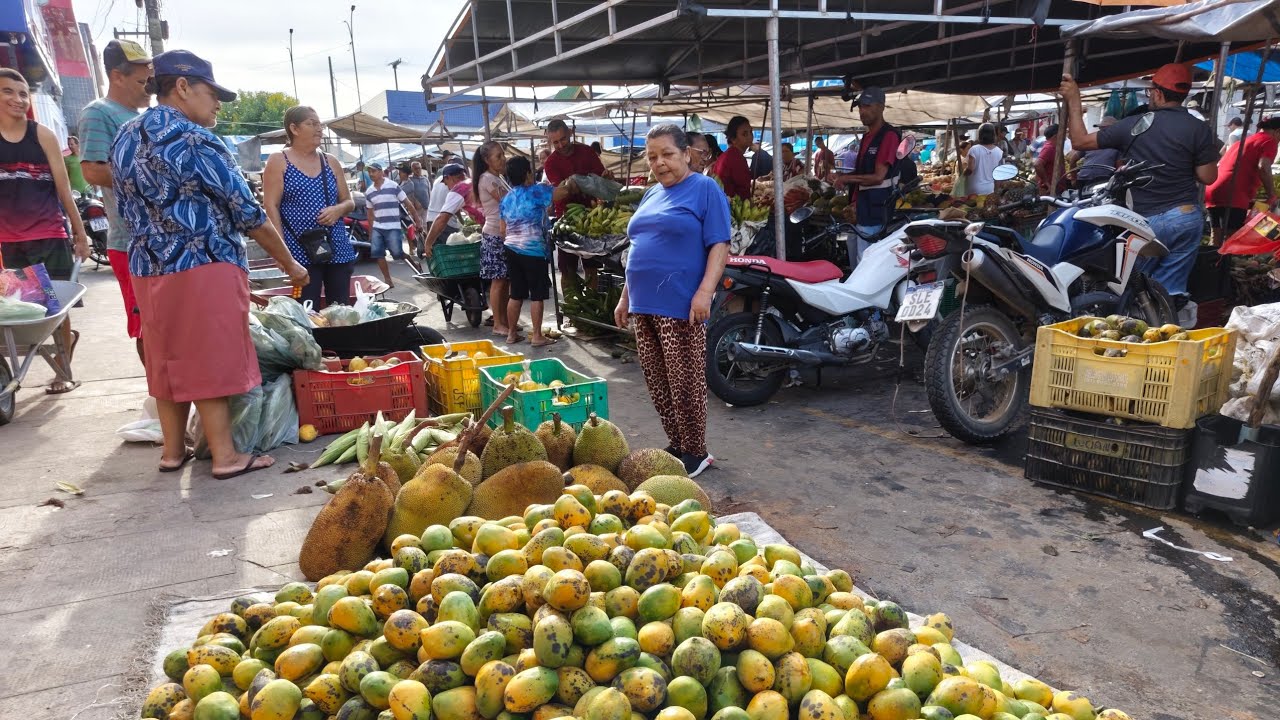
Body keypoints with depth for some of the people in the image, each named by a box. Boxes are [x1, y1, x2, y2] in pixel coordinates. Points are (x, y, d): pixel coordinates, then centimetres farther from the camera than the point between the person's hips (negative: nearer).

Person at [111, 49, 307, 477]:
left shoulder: (125, 138, 13)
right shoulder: (195, 141, -12)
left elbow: (128, 209, 18)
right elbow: (248, 214, -10)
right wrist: (290, 265, -2)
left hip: (147, 267, 8)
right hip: (203, 266, -8)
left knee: (168, 359, 14)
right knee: (212, 361, -2)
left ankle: (173, 449, 22)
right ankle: (225, 456, 3)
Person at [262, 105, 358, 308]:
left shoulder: (331, 162, 14)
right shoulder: (278, 161, 2)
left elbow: (349, 201, 19)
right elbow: (270, 207, -5)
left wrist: (339, 209, -6)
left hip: (337, 249, 5)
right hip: (301, 251, -4)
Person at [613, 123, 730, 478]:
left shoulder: (704, 189, -3)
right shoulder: (651, 195, 18)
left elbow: (719, 245, -11)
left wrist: (704, 292, -21)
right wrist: (626, 297, 20)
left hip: (681, 307, -7)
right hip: (644, 305, 8)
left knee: (686, 384, -2)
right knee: (658, 384, 11)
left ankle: (695, 453, 12)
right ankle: (675, 445, 23)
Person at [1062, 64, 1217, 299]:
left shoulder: (1131, 125, -5)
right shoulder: (1199, 128, -4)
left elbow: (1080, 141, 1)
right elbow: (1208, 177, -4)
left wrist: (1073, 101, 10)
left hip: (1147, 221, -2)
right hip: (1187, 216, 2)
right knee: (1171, 290, 6)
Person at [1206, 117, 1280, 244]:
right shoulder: (1269, 141, 3)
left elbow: (1219, 165, 33)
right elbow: (1263, 167, -15)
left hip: (1214, 192, 8)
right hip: (1233, 195, -8)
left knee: (1217, 239, 12)